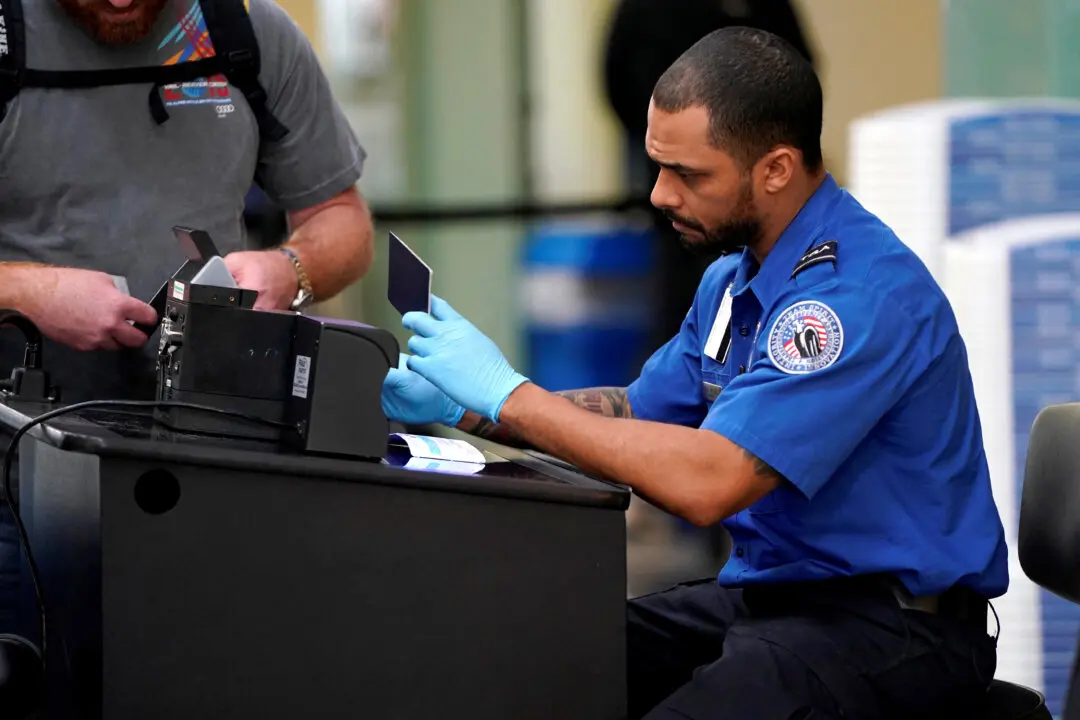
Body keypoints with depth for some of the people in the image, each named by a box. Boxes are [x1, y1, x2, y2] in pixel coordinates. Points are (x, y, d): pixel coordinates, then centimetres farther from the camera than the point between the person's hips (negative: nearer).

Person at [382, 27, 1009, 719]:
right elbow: (639, 414, 24)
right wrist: (468, 407, 9)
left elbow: (707, 480, -28)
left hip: (887, 626, -9)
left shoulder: (864, 290, -21)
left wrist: (510, 394, -19)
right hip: (761, 588, 9)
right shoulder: (733, 278, 12)